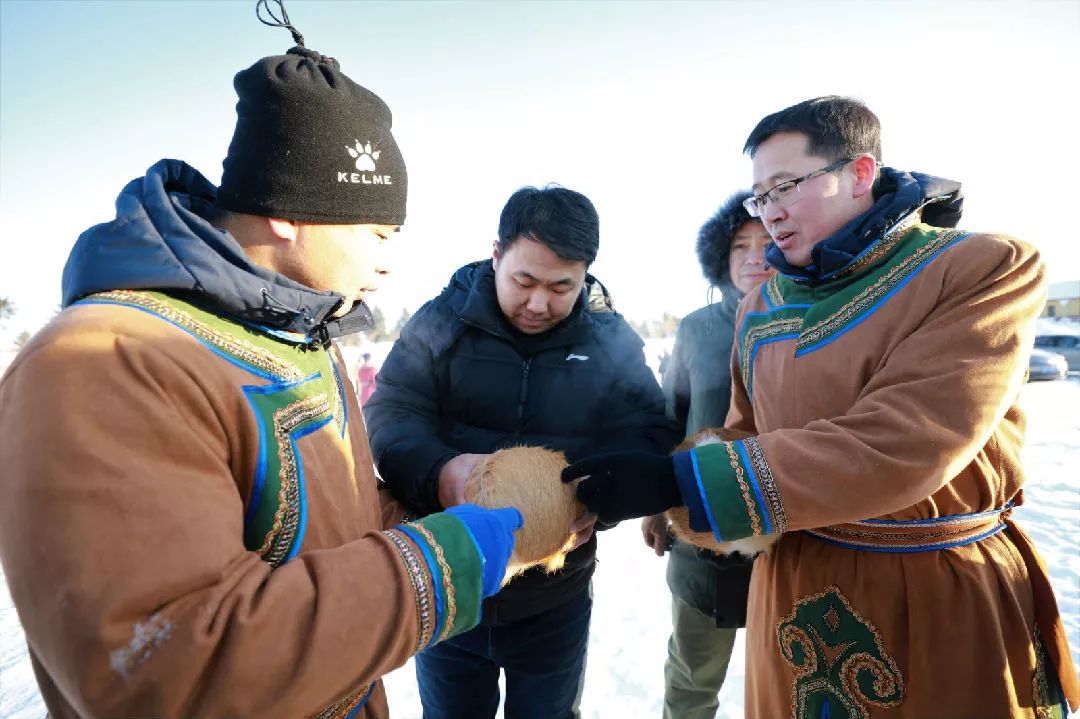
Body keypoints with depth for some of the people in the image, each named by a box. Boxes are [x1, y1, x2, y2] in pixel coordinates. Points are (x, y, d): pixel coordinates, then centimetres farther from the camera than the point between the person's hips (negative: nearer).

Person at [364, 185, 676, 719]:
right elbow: (389, 415, -13)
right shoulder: (440, 322, -9)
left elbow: (648, 436, -7)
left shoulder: (612, 341, -5)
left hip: (556, 602, 1)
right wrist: (439, 472, -35)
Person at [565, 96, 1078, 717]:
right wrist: (668, 507, -13)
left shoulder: (986, 269, -14)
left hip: (947, 593, -4)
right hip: (793, 587, 4)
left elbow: (893, 448, -27)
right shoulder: (759, 309, 1)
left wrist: (681, 481, -28)